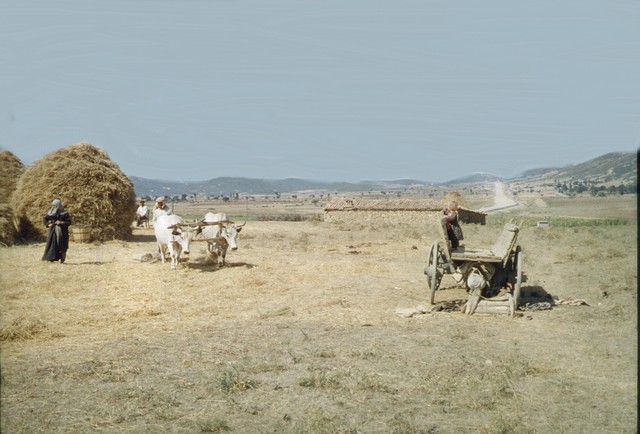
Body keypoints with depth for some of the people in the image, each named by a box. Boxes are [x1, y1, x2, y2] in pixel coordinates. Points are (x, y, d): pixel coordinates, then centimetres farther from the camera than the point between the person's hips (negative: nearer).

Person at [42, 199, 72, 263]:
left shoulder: (65, 213, -4)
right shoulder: (51, 212, 7)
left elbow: (69, 222, -6)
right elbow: (44, 219, 17)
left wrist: (61, 222, -18)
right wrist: (48, 224, -1)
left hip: (62, 232, -3)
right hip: (53, 231, 3)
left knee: (62, 245, 1)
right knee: (52, 244, -8)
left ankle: (62, 258, 12)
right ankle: (52, 258, -9)